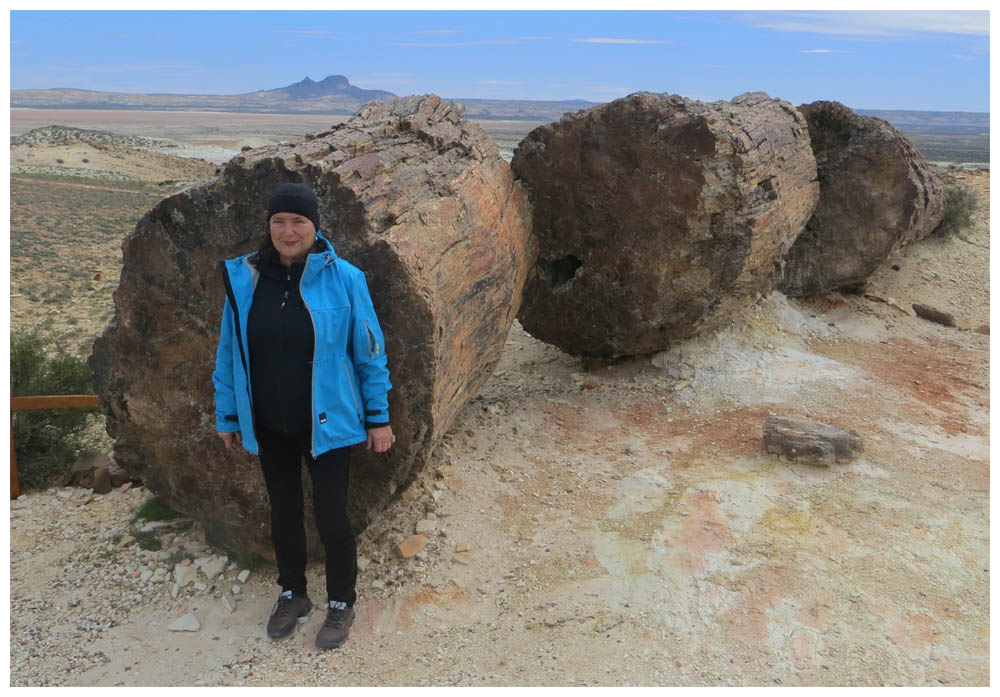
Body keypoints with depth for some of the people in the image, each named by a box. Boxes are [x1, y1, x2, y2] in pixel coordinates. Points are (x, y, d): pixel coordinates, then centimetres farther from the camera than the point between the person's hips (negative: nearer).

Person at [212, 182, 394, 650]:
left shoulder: (343, 278, -13)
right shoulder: (244, 278, -5)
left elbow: (369, 350, -7)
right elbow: (229, 352, 3)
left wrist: (378, 417, -3)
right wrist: (227, 415, 8)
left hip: (325, 423, -3)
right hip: (268, 426, 3)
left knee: (331, 517, 7)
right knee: (283, 512, 20)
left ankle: (341, 604, 32)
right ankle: (292, 594, 43)